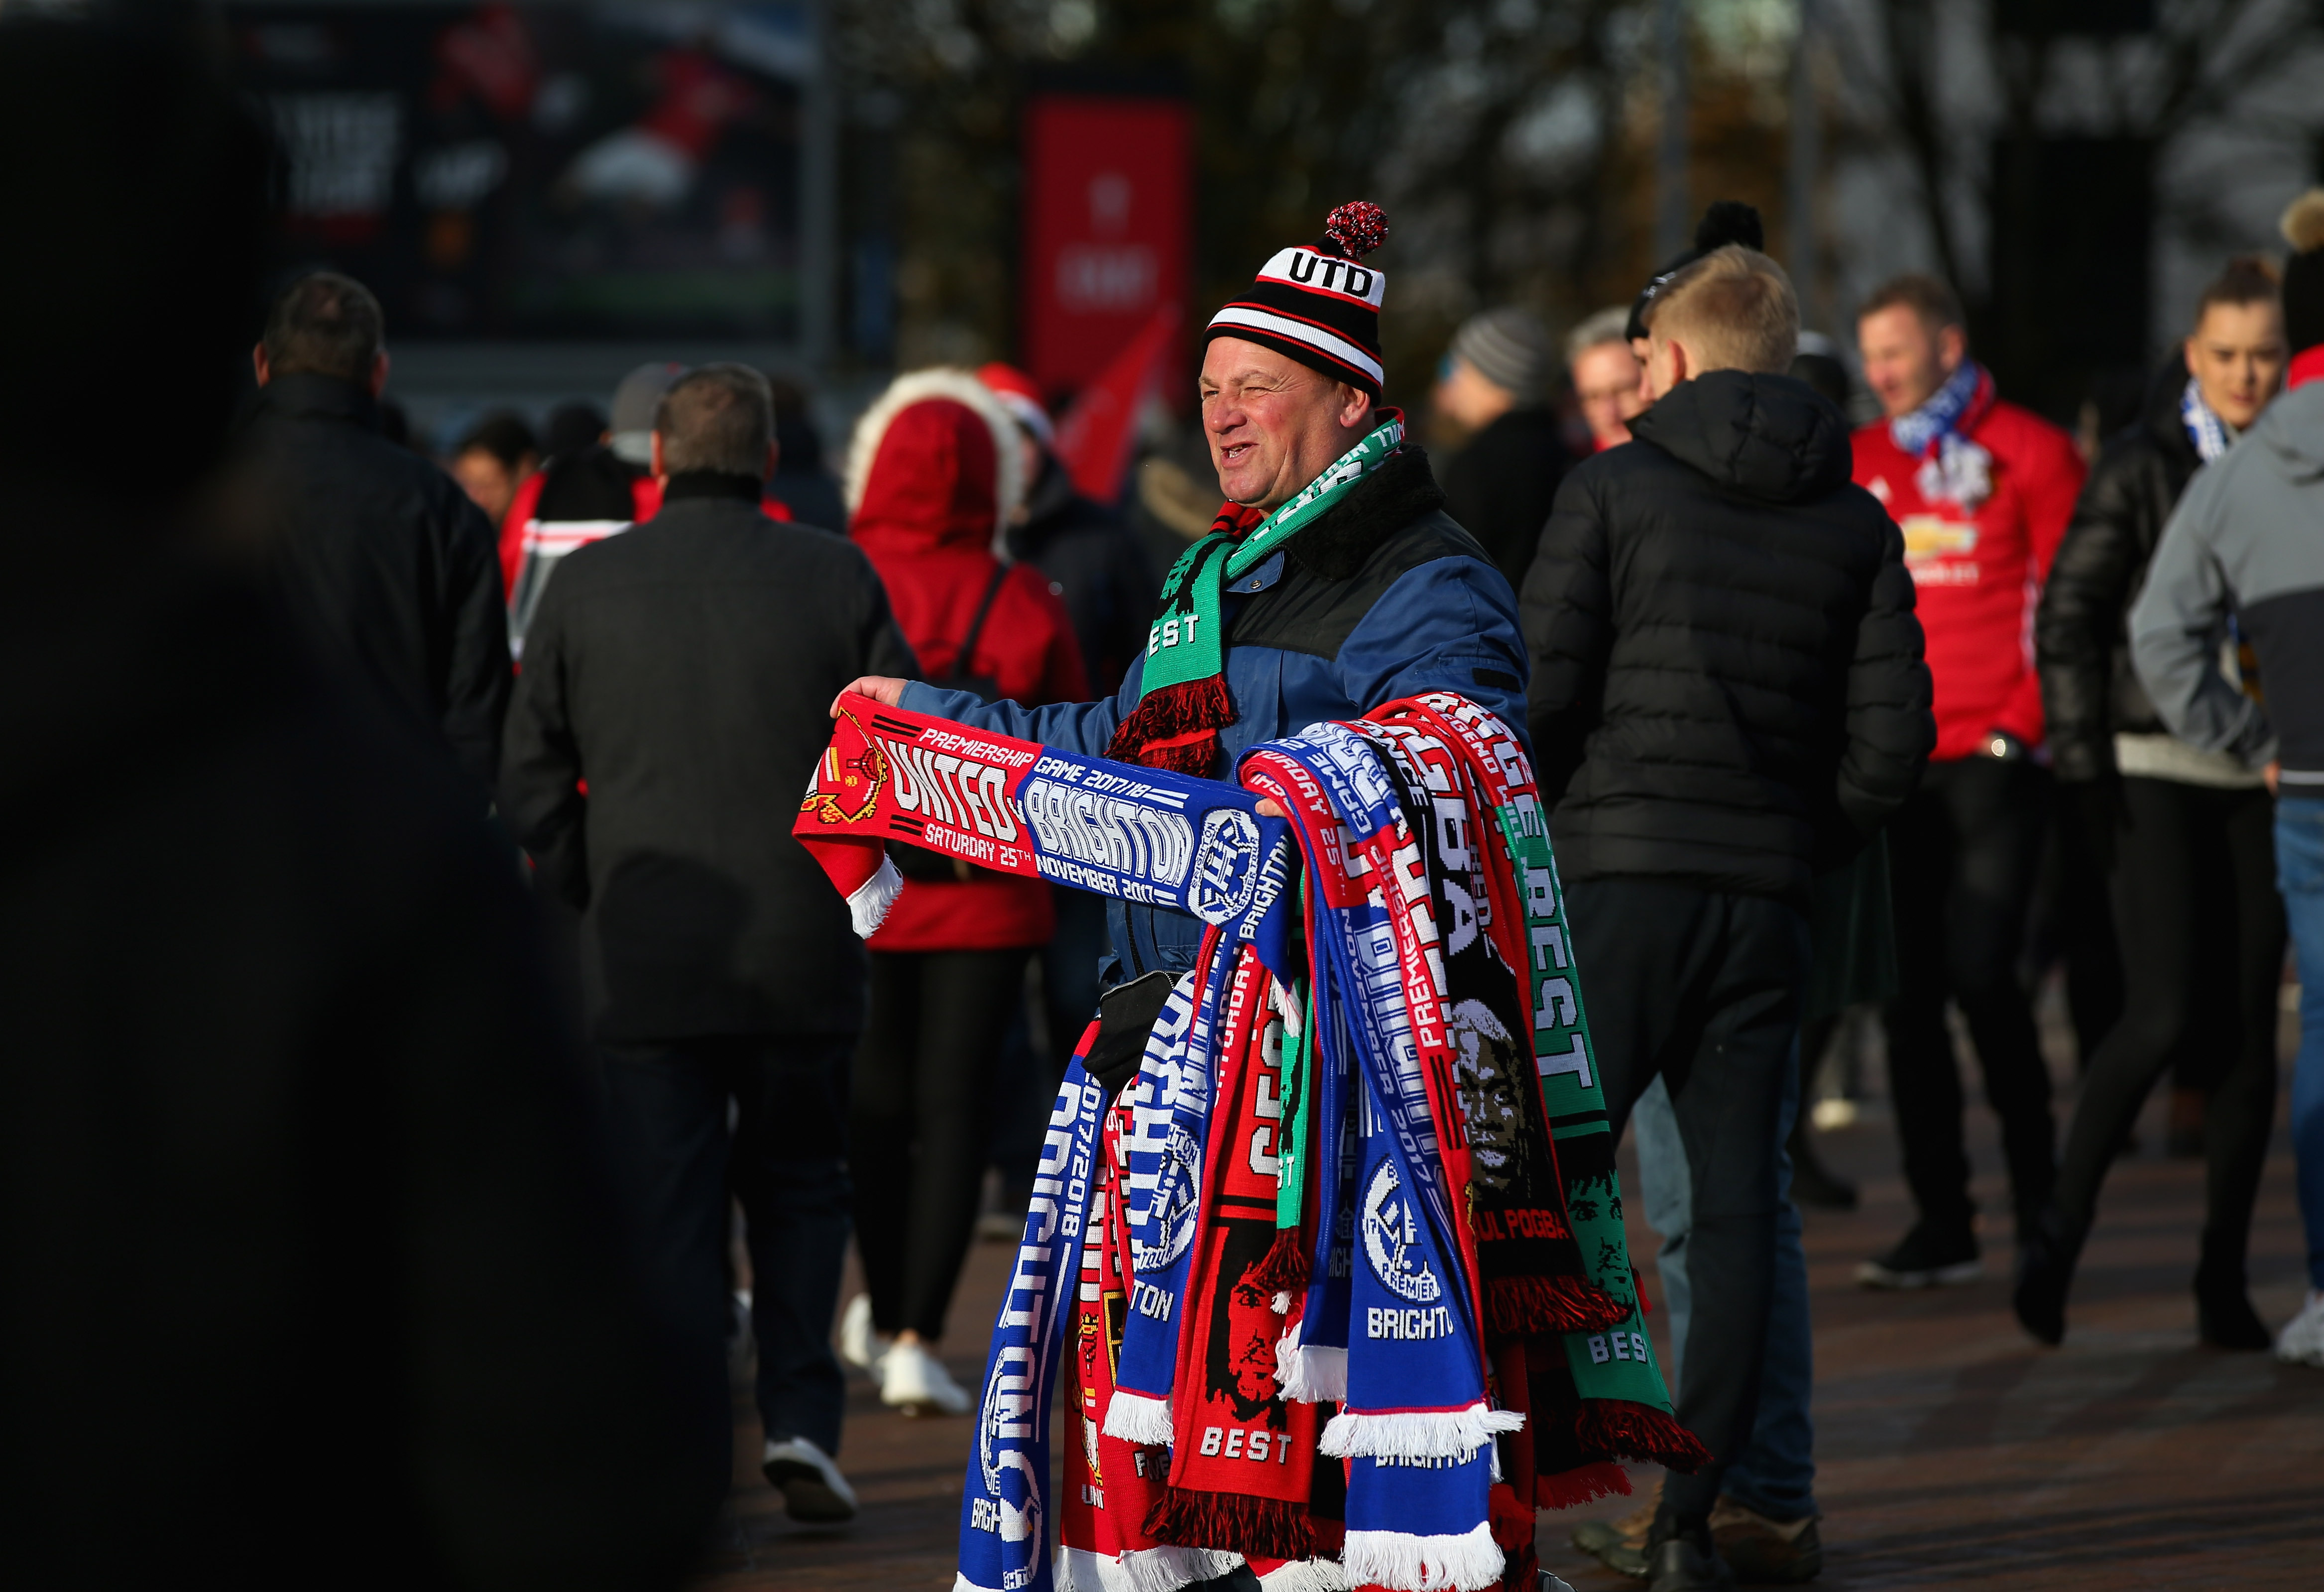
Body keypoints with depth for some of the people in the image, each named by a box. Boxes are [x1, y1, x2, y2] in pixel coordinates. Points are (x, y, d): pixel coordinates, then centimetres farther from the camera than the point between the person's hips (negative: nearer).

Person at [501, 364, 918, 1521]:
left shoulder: (584, 584, 0)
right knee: (799, 1187, 16)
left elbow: (532, 784, 2)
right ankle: (801, 1418, 3)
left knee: (668, 1213, 4)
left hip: (643, 957, 0)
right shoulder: (837, 578, -1)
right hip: (805, 953, 0)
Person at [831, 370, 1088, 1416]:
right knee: (954, 1105, 0)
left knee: (874, 1103, 16)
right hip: (985, 898, -1)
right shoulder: (1025, 605, -7)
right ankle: (917, 1339, -9)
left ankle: (883, 1315, 32)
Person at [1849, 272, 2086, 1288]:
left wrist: (2024, 721, -9)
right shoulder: (1859, 467, 13)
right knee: (1909, 991, 3)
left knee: (1981, 973, -13)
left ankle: (2038, 1191, 4)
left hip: (1994, 756, -5)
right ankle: (1942, 1223, 9)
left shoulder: (2029, 453, 1)